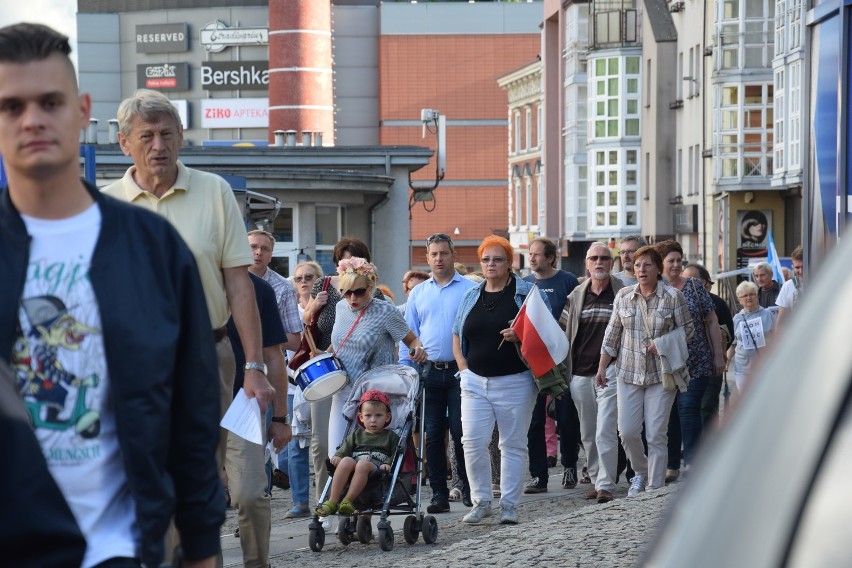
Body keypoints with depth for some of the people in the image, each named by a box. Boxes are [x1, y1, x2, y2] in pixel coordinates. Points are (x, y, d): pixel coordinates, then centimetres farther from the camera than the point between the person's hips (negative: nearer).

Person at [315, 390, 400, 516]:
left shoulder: (390, 437, 19)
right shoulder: (357, 434, 26)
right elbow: (345, 448, 14)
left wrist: (388, 464, -13)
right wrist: (337, 456, -8)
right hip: (351, 473, 2)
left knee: (363, 464, -35)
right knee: (346, 461, -32)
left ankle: (348, 501, -40)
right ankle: (332, 502, -39)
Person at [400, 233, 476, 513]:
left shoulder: (470, 290, 1)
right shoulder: (418, 293, 12)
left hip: (461, 371, -3)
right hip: (429, 372, 3)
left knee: (461, 432, -4)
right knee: (432, 434, 3)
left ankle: (468, 489, 10)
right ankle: (439, 493, 8)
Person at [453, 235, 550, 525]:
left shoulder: (528, 292, 0)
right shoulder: (471, 297, 12)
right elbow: (457, 336, 18)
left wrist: (520, 335, -20)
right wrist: (464, 368, 4)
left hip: (514, 381, -3)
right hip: (475, 381, 3)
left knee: (513, 444, 3)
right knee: (473, 441, -6)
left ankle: (509, 505, 10)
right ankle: (481, 500, 6)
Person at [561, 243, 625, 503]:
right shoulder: (576, 296, 10)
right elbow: (562, 330, 15)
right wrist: (563, 368, 8)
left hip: (609, 371, -4)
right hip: (580, 372, 4)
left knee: (605, 431, -12)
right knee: (588, 433, 10)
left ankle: (606, 484, -11)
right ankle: (596, 478, 22)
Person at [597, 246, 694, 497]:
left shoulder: (672, 296, -4)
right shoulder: (623, 296, 4)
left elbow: (687, 329, 3)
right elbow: (612, 333, 10)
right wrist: (602, 367, 9)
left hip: (661, 374, -3)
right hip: (629, 372, 3)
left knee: (656, 435, -3)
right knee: (627, 431, -1)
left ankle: (654, 487, 5)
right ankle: (641, 473, 25)